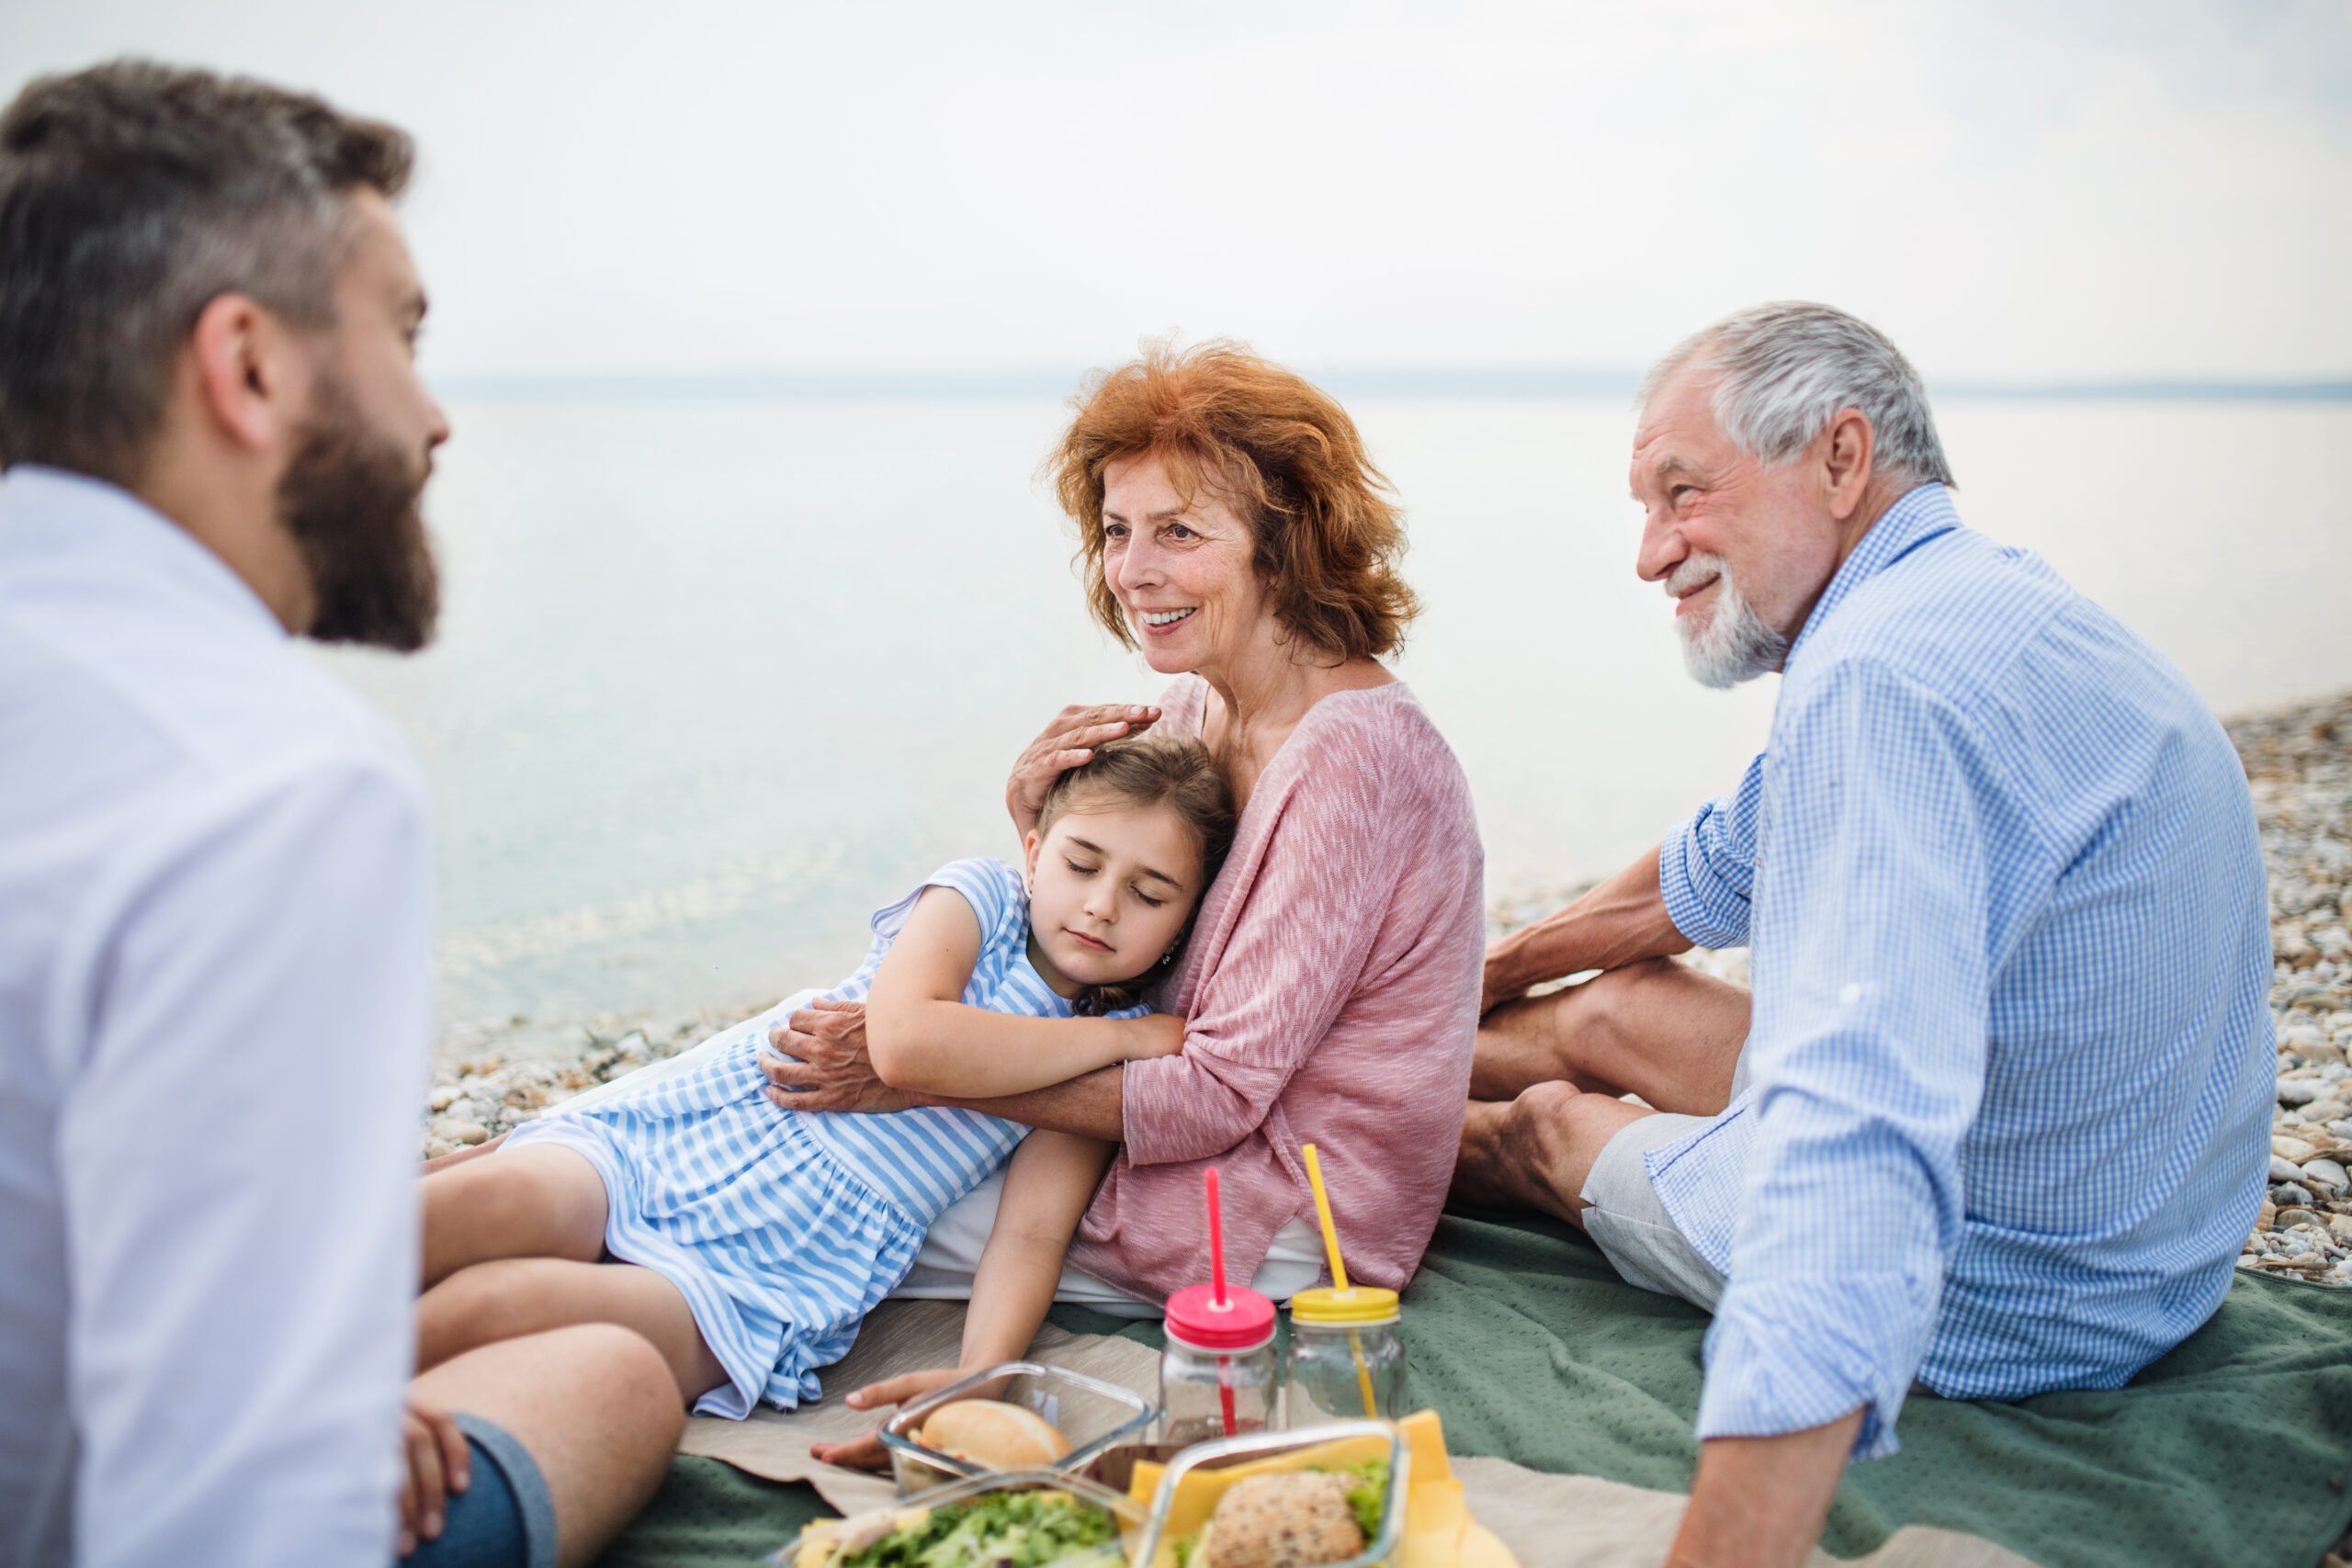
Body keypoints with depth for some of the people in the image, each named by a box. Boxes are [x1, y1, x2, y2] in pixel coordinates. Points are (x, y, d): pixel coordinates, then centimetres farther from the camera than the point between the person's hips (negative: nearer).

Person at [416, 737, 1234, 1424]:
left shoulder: (1121, 1064, 8)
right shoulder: (980, 893, 3)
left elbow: (1033, 1237, -2)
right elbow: (904, 1037, -17)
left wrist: (978, 1378, -23)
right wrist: (1123, 1035, -8)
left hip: (786, 1269, -1)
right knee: (479, 1206, -29)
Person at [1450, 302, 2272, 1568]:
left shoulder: (1881, 683, -32)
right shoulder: (1983, 601, 3)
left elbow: (1853, 1155, -45)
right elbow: (1723, 867, 17)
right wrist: (1488, 974, 27)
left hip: (1998, 1298, -8)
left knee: (1545, 1121, 14)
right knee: (1615, 1007, 21)